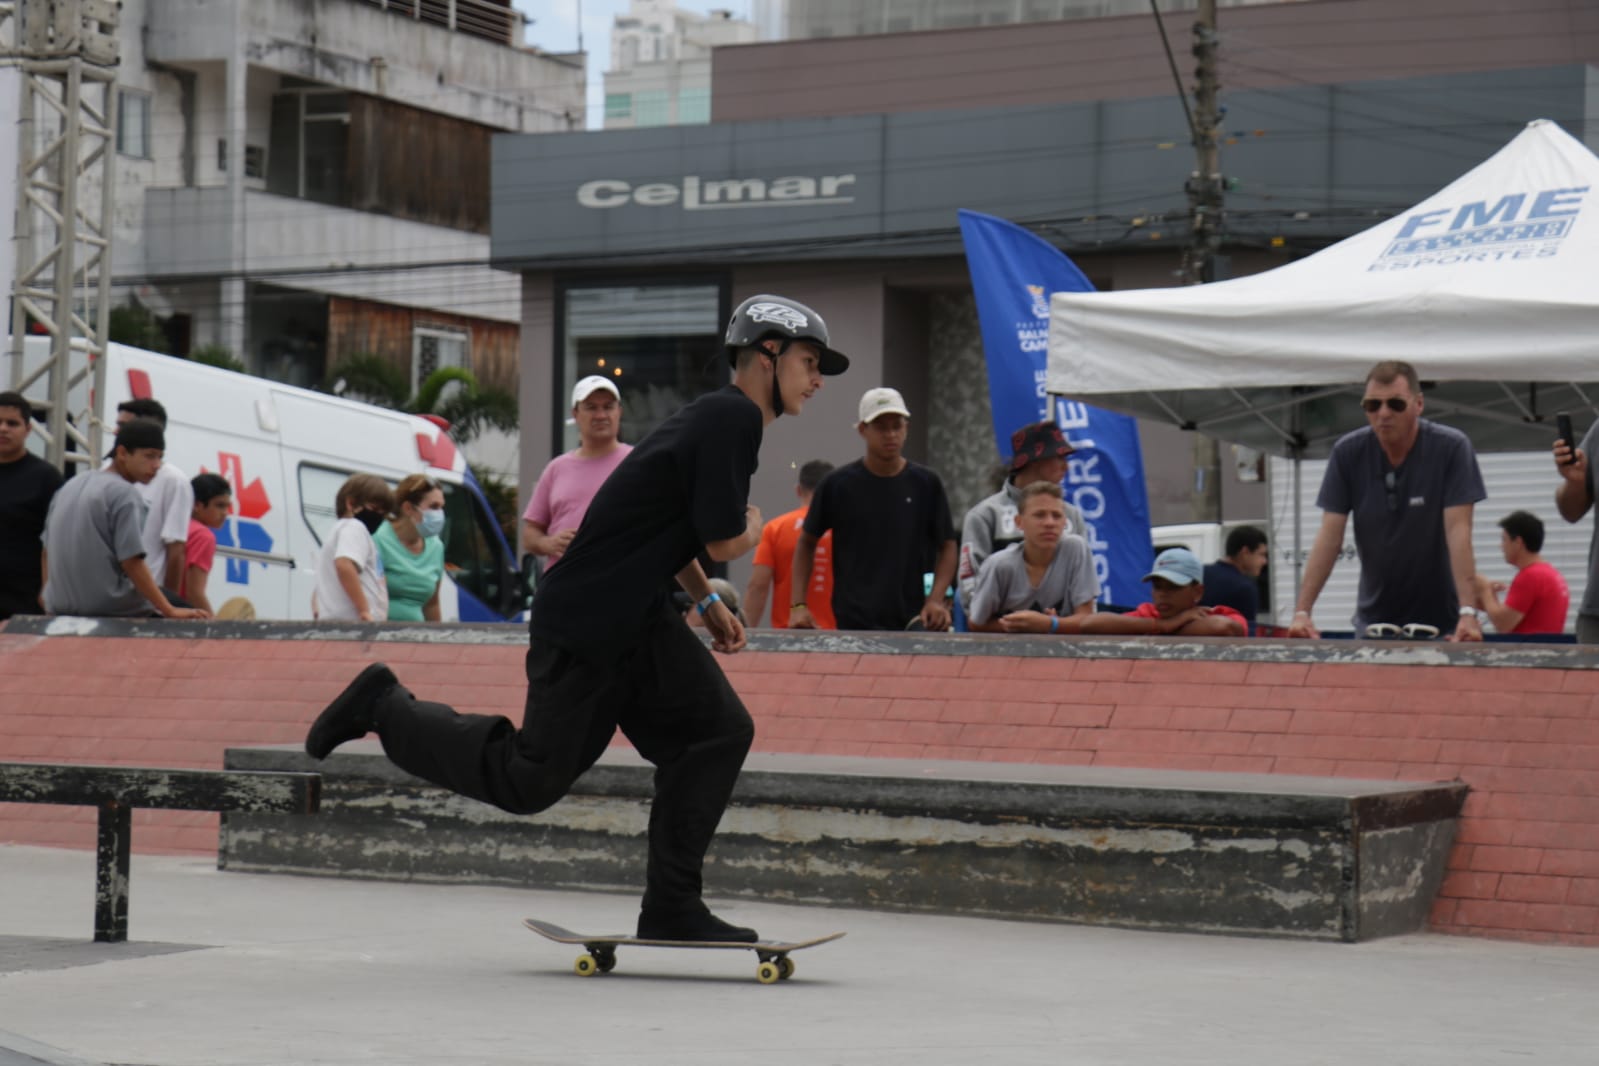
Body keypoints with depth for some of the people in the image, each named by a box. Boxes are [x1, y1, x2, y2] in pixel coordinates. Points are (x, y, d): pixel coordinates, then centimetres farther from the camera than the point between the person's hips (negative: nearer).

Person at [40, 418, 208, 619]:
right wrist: (170, 611, -14)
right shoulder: (125, 495, -9)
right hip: (113, 613, -8)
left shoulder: (68, 488, 15)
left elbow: (47, 554, 20)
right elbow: (132, 563, -14)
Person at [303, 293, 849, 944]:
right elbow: (725, 541, -18)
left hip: (639, 618, 10)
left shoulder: (720, 416, 14)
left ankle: (670, 908, 3)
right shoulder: (734, 416, -17)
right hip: (582, 626, -10)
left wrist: (707, 602, 28)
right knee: (532, 781, -2)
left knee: (720, 730, 0)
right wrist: (754, 525, 5)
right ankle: (385, 707, 13)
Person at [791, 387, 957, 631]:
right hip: (853, 623, -1)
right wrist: (798, 604, 0)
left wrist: (936, 599, -5)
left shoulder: (926, 484, 4)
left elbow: (947, 546, 11)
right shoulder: (837, 485, 2)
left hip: (912, 621, 1)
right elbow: (807, 542, 11)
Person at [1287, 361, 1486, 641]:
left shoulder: (1451, 447, -12)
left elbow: (1458, 531, -18)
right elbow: (1330, 536, -8)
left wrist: (1468, 612, -28)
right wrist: (1302, 611, -18)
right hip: (1373, 619, 2)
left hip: (1439, 619, -2)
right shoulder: (1348, 452, -5)